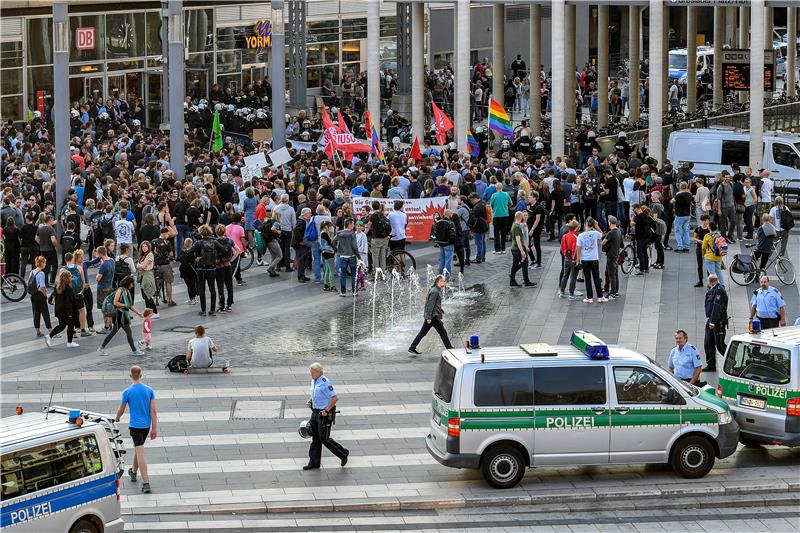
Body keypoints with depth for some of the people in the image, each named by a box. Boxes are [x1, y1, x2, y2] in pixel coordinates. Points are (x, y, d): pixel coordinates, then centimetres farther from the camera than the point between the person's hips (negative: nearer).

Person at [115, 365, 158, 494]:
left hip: (135, 426, -4)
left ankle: (146, 483, -12)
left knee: (140, 453, -6)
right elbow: (153, 410, -4)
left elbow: (121, 410, 0)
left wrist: (116, 420, 21)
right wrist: (154, 428, 0)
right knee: (137, 448, 26)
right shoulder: (149, 390, -3)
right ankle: (133, 472, 46)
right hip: (147, 425, 4)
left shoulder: (127, 392, -11)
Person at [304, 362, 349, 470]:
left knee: (324, 438, -2)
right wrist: (310, 401, 5)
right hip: (315, 412, 9)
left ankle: (343, 453, 17)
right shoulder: (313, 382, 7)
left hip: (325, 414, -9)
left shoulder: (325, 383, -21)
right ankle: (314, 462, 18)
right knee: (315, 438, 11)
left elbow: (334, 398, -21)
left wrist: (326, 411, -21)